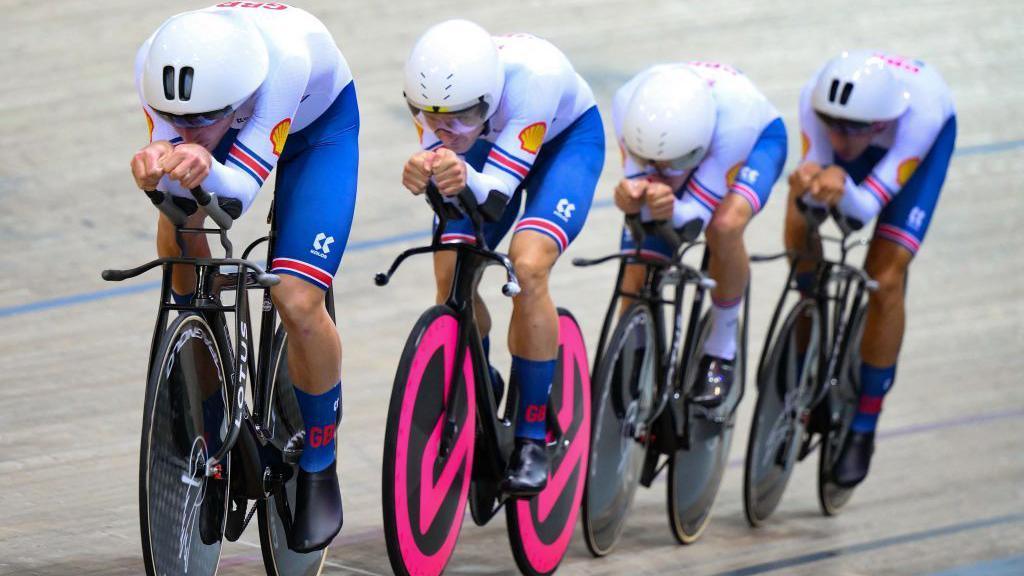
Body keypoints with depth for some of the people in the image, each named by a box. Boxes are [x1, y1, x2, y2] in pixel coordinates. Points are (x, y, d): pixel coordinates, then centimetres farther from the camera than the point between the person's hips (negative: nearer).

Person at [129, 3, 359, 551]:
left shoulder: (286, 59, -44)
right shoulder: (155, 64, -34)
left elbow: (239, 191, -44)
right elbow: (174, 179, -32)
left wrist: (204, 167, -67)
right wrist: (157, 167, -56)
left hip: (319, 121, -4)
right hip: (233, 112, 4)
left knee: (297, 302, -18)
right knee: (176, 231, -23)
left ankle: (318, 469, 7)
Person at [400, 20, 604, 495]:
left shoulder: (533, 75, -42)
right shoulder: (432, 89, -31)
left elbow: (497, 194, -40)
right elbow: (439, 157, -26)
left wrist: (465, 178, -62)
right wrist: (423, 174, -50)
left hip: (567, 137, -4)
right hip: (489, 142, 4)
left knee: (528, 267, -26)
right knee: (449, 277, -14)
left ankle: (532, 441, -15)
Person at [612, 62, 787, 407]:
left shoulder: (734, 117, -44)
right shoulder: (628, 106, -37)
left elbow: (695, 214, -38)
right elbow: (638, 181, -29)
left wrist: (670, 210, -60)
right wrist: (636, 199, -53)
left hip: (756, 141, -3)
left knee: (724, 226, -34)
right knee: (637, 277, -11)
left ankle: (722, 348, -11)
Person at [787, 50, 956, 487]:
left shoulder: (920, 111, -44)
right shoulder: (816, 98, -38)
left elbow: (867, 207, -42)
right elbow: (815, 166, -31)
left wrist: (843, 189, -65)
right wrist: (808, 185, -55)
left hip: (927, 136, -3)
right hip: (869, 132, 3)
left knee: (886, 277, -15)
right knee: (799, 230, -20)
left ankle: (863, 428, -2)